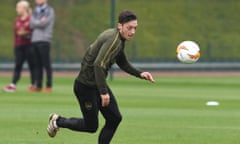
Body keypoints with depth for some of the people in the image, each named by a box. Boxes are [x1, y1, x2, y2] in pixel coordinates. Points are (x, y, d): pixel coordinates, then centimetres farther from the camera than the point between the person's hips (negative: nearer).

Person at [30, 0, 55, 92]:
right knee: (38, 65, 6)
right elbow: (32, 24, 6)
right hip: (35, 40, 6)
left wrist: (35, 22, 1)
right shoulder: (35, 11, 20)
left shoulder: (49, 11, 2)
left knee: (46, 64, -7)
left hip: (44, 40, -6)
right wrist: (40, 21, -7)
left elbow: (44, 23, -12)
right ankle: (38, 86, 9)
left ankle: (49, 86, -6)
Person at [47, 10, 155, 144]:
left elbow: (123, 63, 21)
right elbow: (99, 65, -34)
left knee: (115, 118, 2)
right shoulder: (113, 40, -25)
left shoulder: (120, 39, 7)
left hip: (98, 83, 10)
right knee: (91, 126, 1)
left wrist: (140, 74, 6)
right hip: (86, 86, -10)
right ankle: (58, 121, 22)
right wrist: (103, 92, -36)